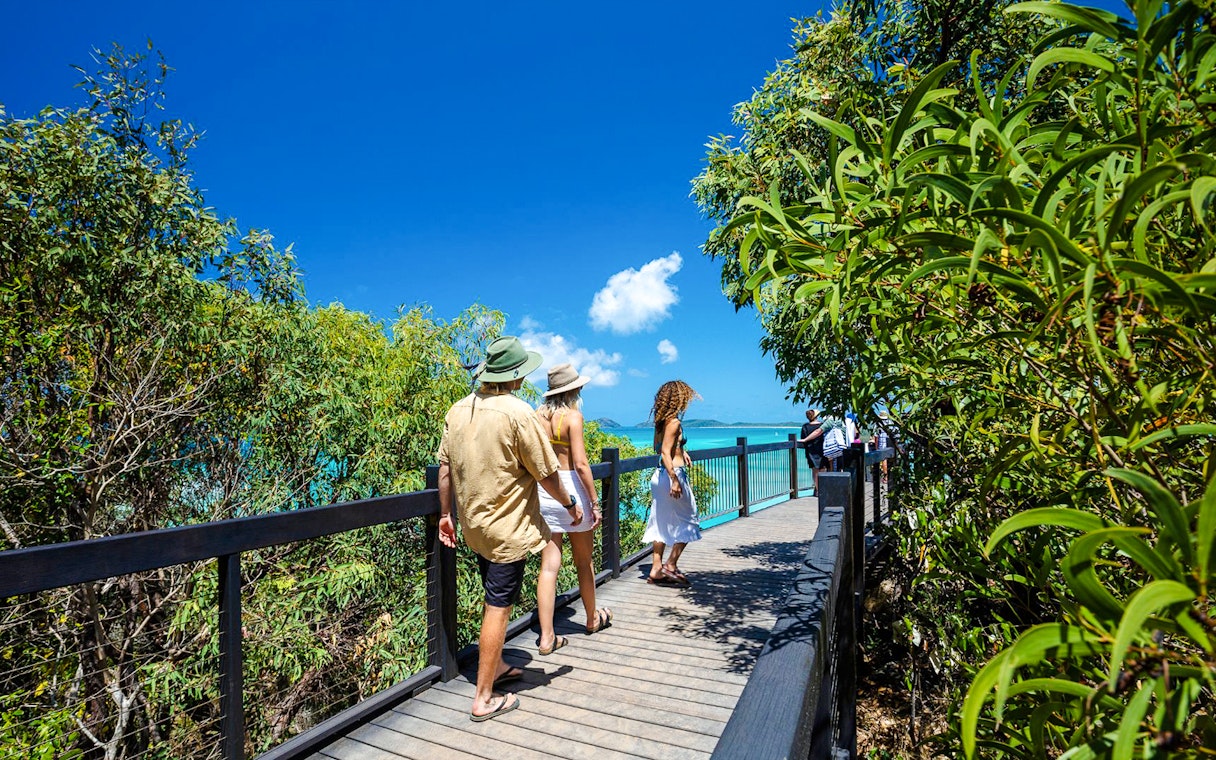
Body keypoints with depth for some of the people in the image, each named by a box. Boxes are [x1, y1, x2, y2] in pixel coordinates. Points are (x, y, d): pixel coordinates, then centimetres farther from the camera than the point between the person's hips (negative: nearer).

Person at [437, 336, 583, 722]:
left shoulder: (458, 410, 1)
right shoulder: (518, 413, -20)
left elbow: (445, 467, 6)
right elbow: (546, 474, -14)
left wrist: (445, 513, 15)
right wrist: (570, 504, 2)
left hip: (474, 524, 7)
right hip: (508, 529, -7)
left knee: (495, 599, 23)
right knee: (498, 608, 3)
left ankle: (496, 666, 40)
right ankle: (484, 699, 14)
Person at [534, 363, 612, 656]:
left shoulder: (538, 415, 4)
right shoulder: (572, 416, -12)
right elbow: (580, 464, -17)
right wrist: (595, 503, -10)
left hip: (543, 490, 5)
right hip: (571, 489, -4)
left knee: (549, 565, 7)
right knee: (584, 562, 15)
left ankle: (547, 638, 9)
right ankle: (592, 619, 35)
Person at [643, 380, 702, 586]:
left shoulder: (661, 421, 9)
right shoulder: (674, 422, -15)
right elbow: (665, 453, -22)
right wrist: (675, 480, -24)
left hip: (659, 475, 9)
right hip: (673, 475, -9)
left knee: (661, 523, 13)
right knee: (687, 521, 6)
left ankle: (656, 569, 17)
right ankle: (671, 565, 8)